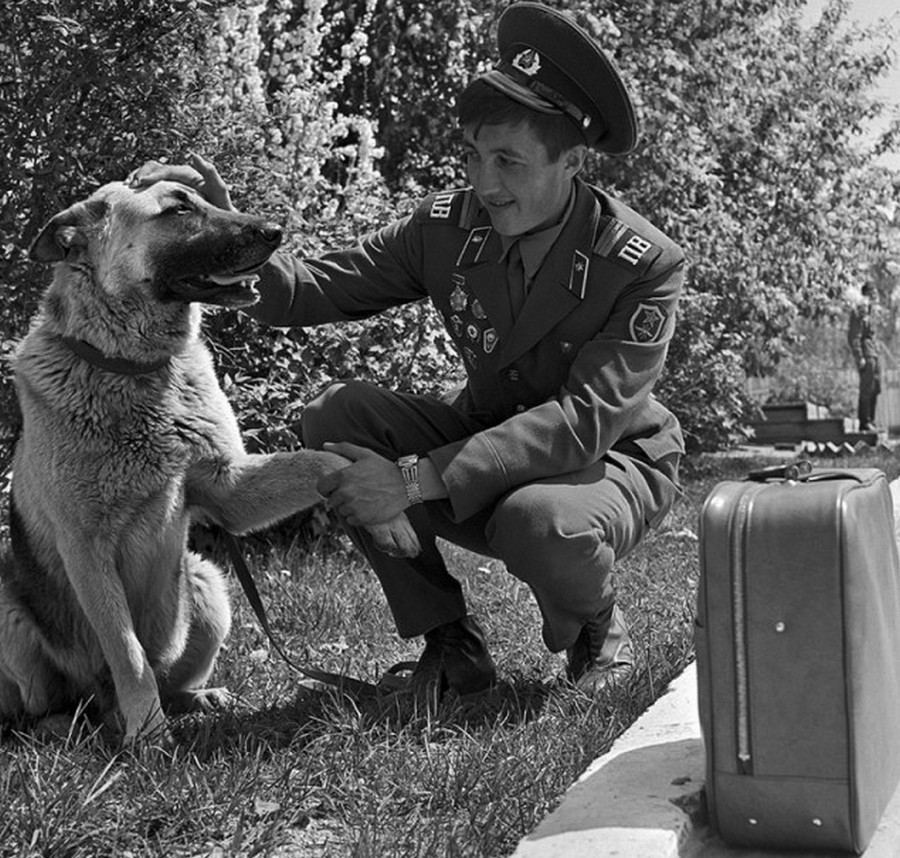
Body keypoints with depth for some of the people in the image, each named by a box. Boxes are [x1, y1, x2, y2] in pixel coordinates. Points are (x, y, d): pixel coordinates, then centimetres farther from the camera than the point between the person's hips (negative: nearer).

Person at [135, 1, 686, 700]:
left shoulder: (646, 264, -23)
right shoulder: (448, 225, -10)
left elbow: (584, 419, -32)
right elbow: (312, 289, -9)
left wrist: (416, 478, -40)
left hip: (614, 460, -4)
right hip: (490, 440, 5)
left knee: (539, 522, -40)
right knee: (335, 416, -18)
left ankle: (596, 631, 0)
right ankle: (451, 643, -6)